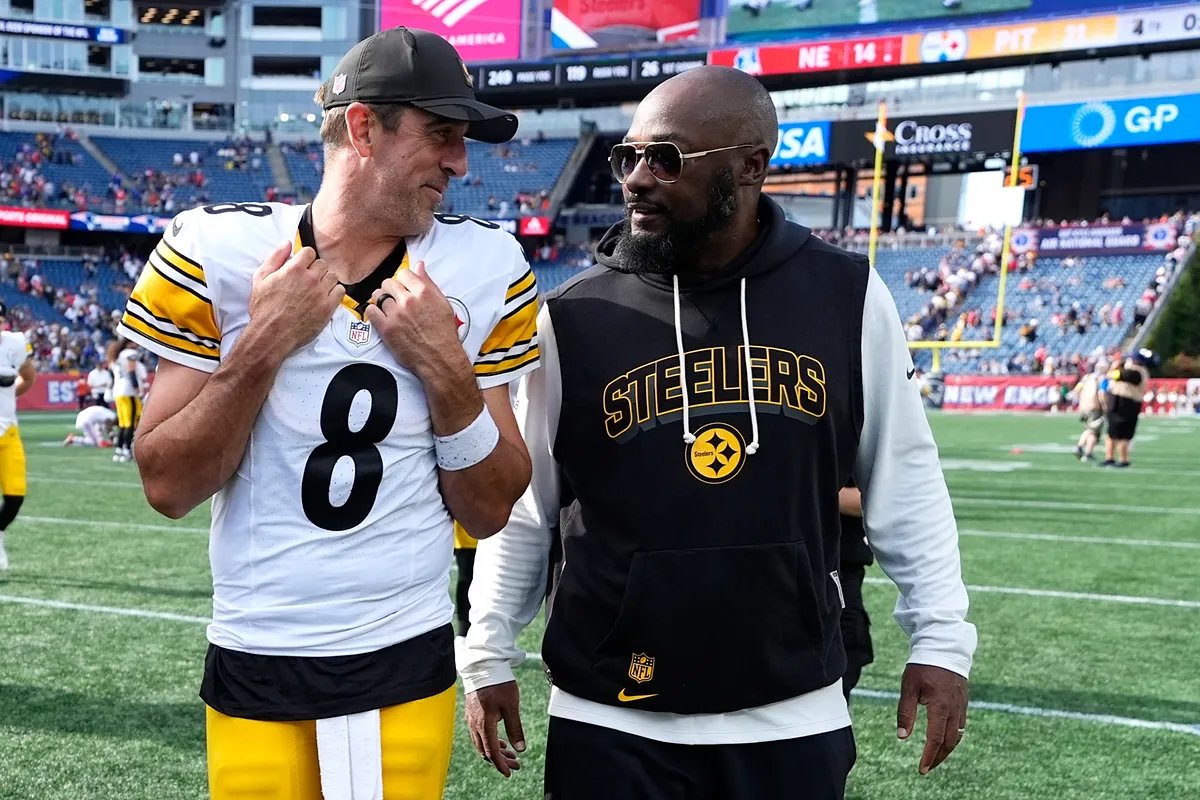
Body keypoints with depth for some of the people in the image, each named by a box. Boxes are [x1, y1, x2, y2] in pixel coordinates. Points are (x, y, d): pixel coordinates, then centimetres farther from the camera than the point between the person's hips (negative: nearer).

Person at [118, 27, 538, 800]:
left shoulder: (479, 272, -4)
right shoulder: (221, 253, -7)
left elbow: (490, 512, -2)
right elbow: (170, 487, -7)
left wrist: (446, 369, -16)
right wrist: (261, 348, -17)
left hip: (411, 664, 1)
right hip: (255, 669, -1)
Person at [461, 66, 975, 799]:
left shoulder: (847, 298, -4)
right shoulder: (575, 319, -5)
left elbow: (904, 480, 5)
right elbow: (521, 506, 3)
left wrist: (940, 637, 3)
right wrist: (490, 655, 4)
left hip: (794, 718, 1)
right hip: (610, 722, 0)